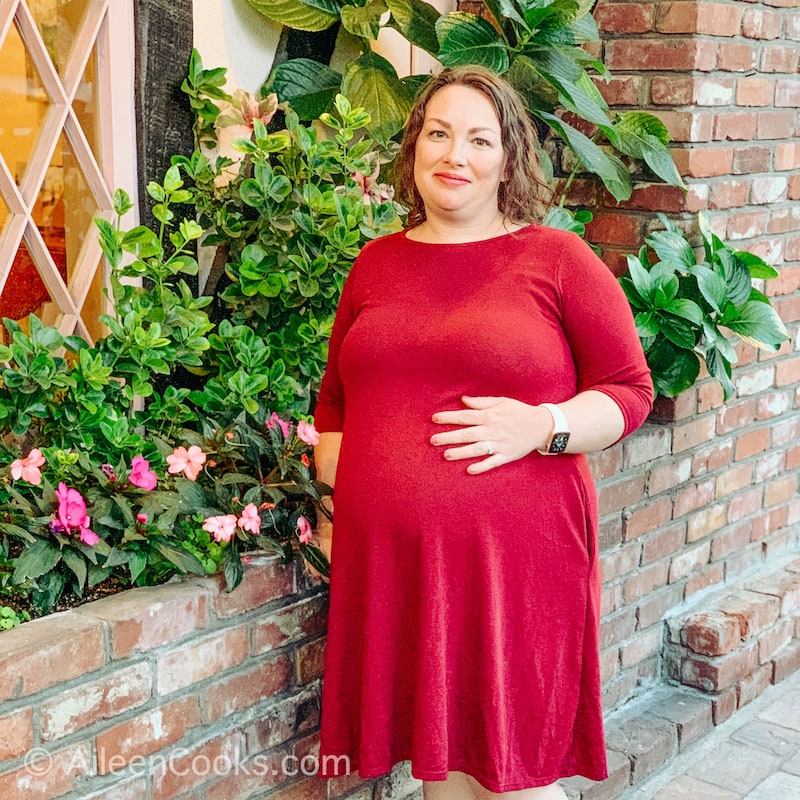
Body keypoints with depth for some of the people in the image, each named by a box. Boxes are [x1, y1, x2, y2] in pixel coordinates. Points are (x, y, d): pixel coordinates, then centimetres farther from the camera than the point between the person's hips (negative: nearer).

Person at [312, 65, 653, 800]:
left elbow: (630, 393, 0)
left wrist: (541, 427, -16)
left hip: (513, 559, -4)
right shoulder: (377, 263, 13)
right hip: (389, 560, 4)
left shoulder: (557, 258, 1)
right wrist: (332, 499, 14)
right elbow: (336, 400, 22)